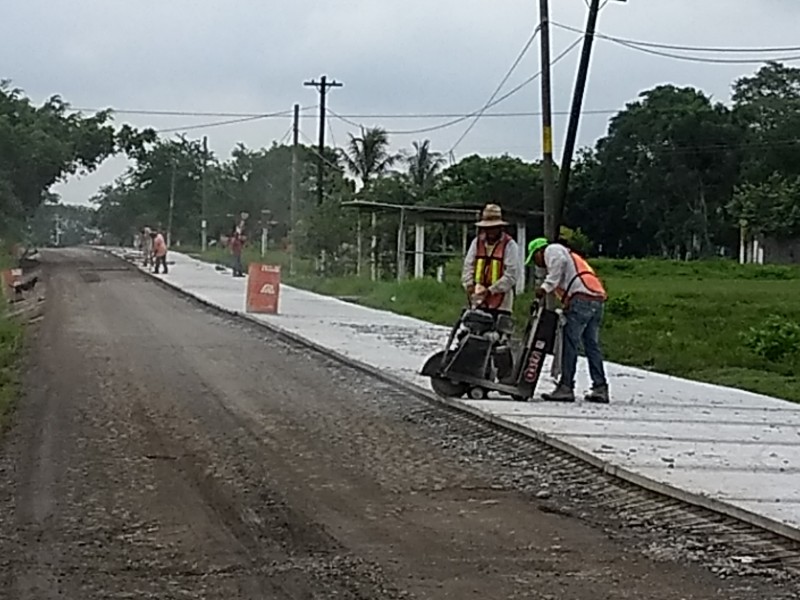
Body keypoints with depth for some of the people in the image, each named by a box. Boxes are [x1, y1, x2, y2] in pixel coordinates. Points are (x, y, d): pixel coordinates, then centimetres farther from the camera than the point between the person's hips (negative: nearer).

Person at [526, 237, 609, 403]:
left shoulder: (552, 250, 10)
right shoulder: (565, 254, 36)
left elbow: (560, 262, -14)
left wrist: (546, 287, -14)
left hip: (581, 299, -9)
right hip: (597, 300, 9)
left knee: (570, 344, -7)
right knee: (592, 345, 10)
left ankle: (566, 388, -8)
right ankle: (600, 388, 7)